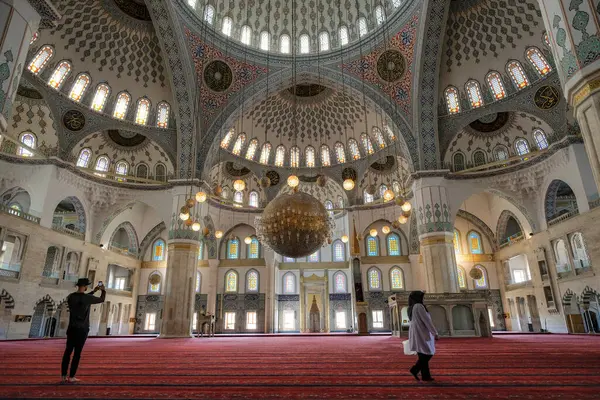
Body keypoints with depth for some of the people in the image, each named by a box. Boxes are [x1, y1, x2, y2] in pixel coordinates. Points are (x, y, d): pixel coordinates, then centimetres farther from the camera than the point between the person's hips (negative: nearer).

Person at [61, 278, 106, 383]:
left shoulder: (70, 297, 2)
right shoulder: (88, 297, -15)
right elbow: (101, 299, 4)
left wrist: (93, 291, 28)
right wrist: (103, 290, 23)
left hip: (72, 328, 6)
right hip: (82, 329, -6)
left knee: (68, 351, 9)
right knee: (77, 353, 1)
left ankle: (63, 376, 11)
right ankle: (71, 377, 4)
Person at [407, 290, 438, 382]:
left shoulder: (411, 308, 14)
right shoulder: (419, 306, -15)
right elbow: (427, 320, -17)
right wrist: (435, 333, -13)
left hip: (417, 334, 9)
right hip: (422, 334, -9)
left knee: (424, 355, 11)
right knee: (428, 354, -2)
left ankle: (426, 376, 9)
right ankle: (415, 369, -6)